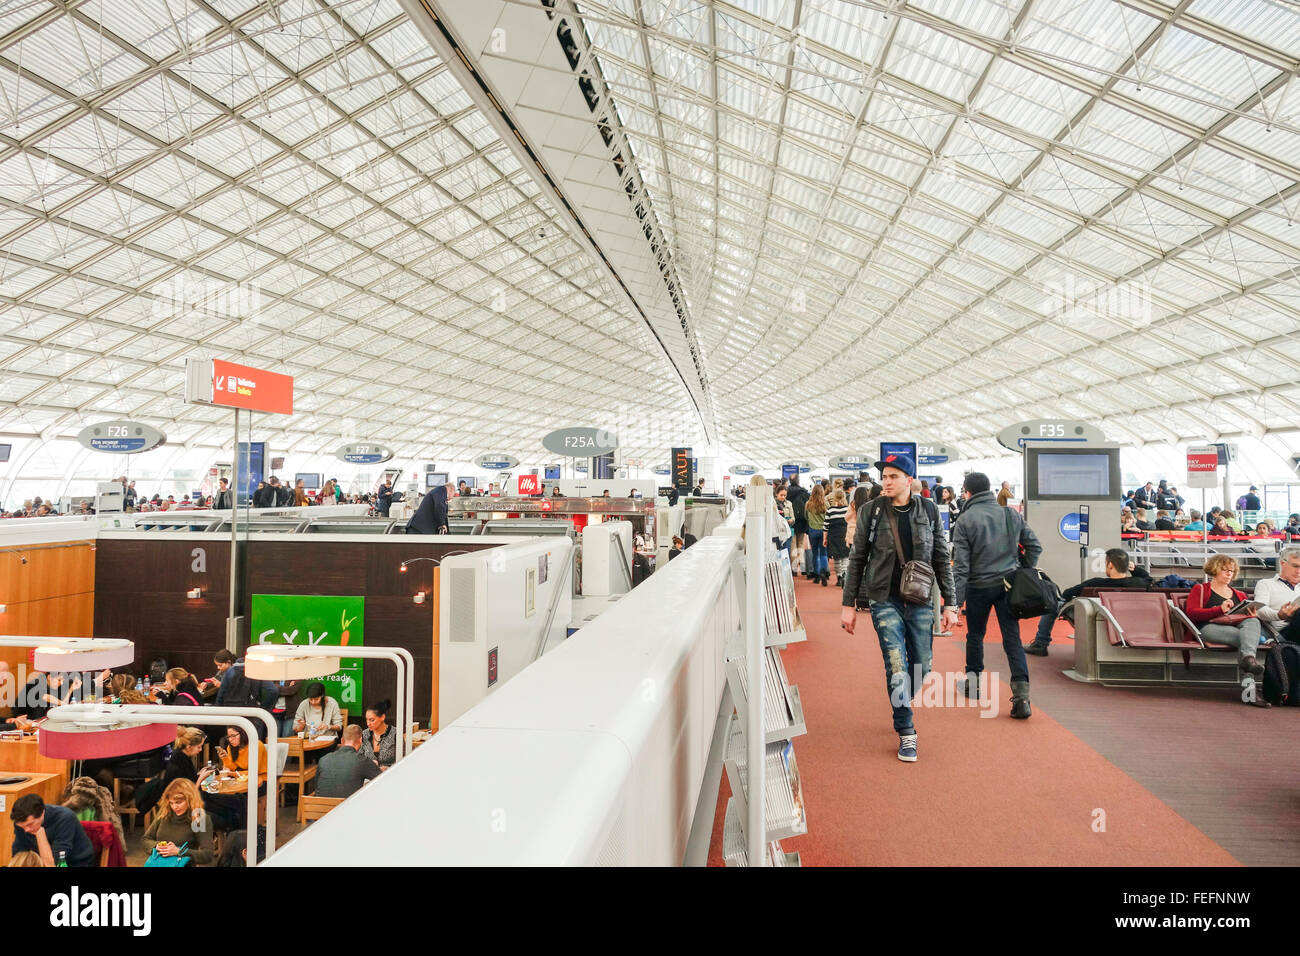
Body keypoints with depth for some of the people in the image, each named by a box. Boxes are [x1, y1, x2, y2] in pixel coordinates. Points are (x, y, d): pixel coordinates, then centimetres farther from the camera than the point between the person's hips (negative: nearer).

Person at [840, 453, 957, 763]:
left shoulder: (928, 511, 2)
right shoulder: (871, 512, -3)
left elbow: (941, 560, 7)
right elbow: (857, 560, 2)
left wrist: (950, 604, 4)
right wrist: (848, 604, 0)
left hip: (920, 600, 2)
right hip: (885, 600, -2)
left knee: (921, 666, 8)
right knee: (896, 667, -8)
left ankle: (901, 706, 38)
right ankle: (906, 733, 6)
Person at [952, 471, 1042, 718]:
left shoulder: (965, 520, -9)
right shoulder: (1011, 514, 4)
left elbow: (960, 564, -11)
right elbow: (1034, 546, 8)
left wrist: (956, 600, -10)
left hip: (979, 587, -3)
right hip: (1008, 585, 3)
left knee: (975, 635, 17)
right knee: (1013, 638, 1)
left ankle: (973, 681, 30)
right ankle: (1022, 694, -9)